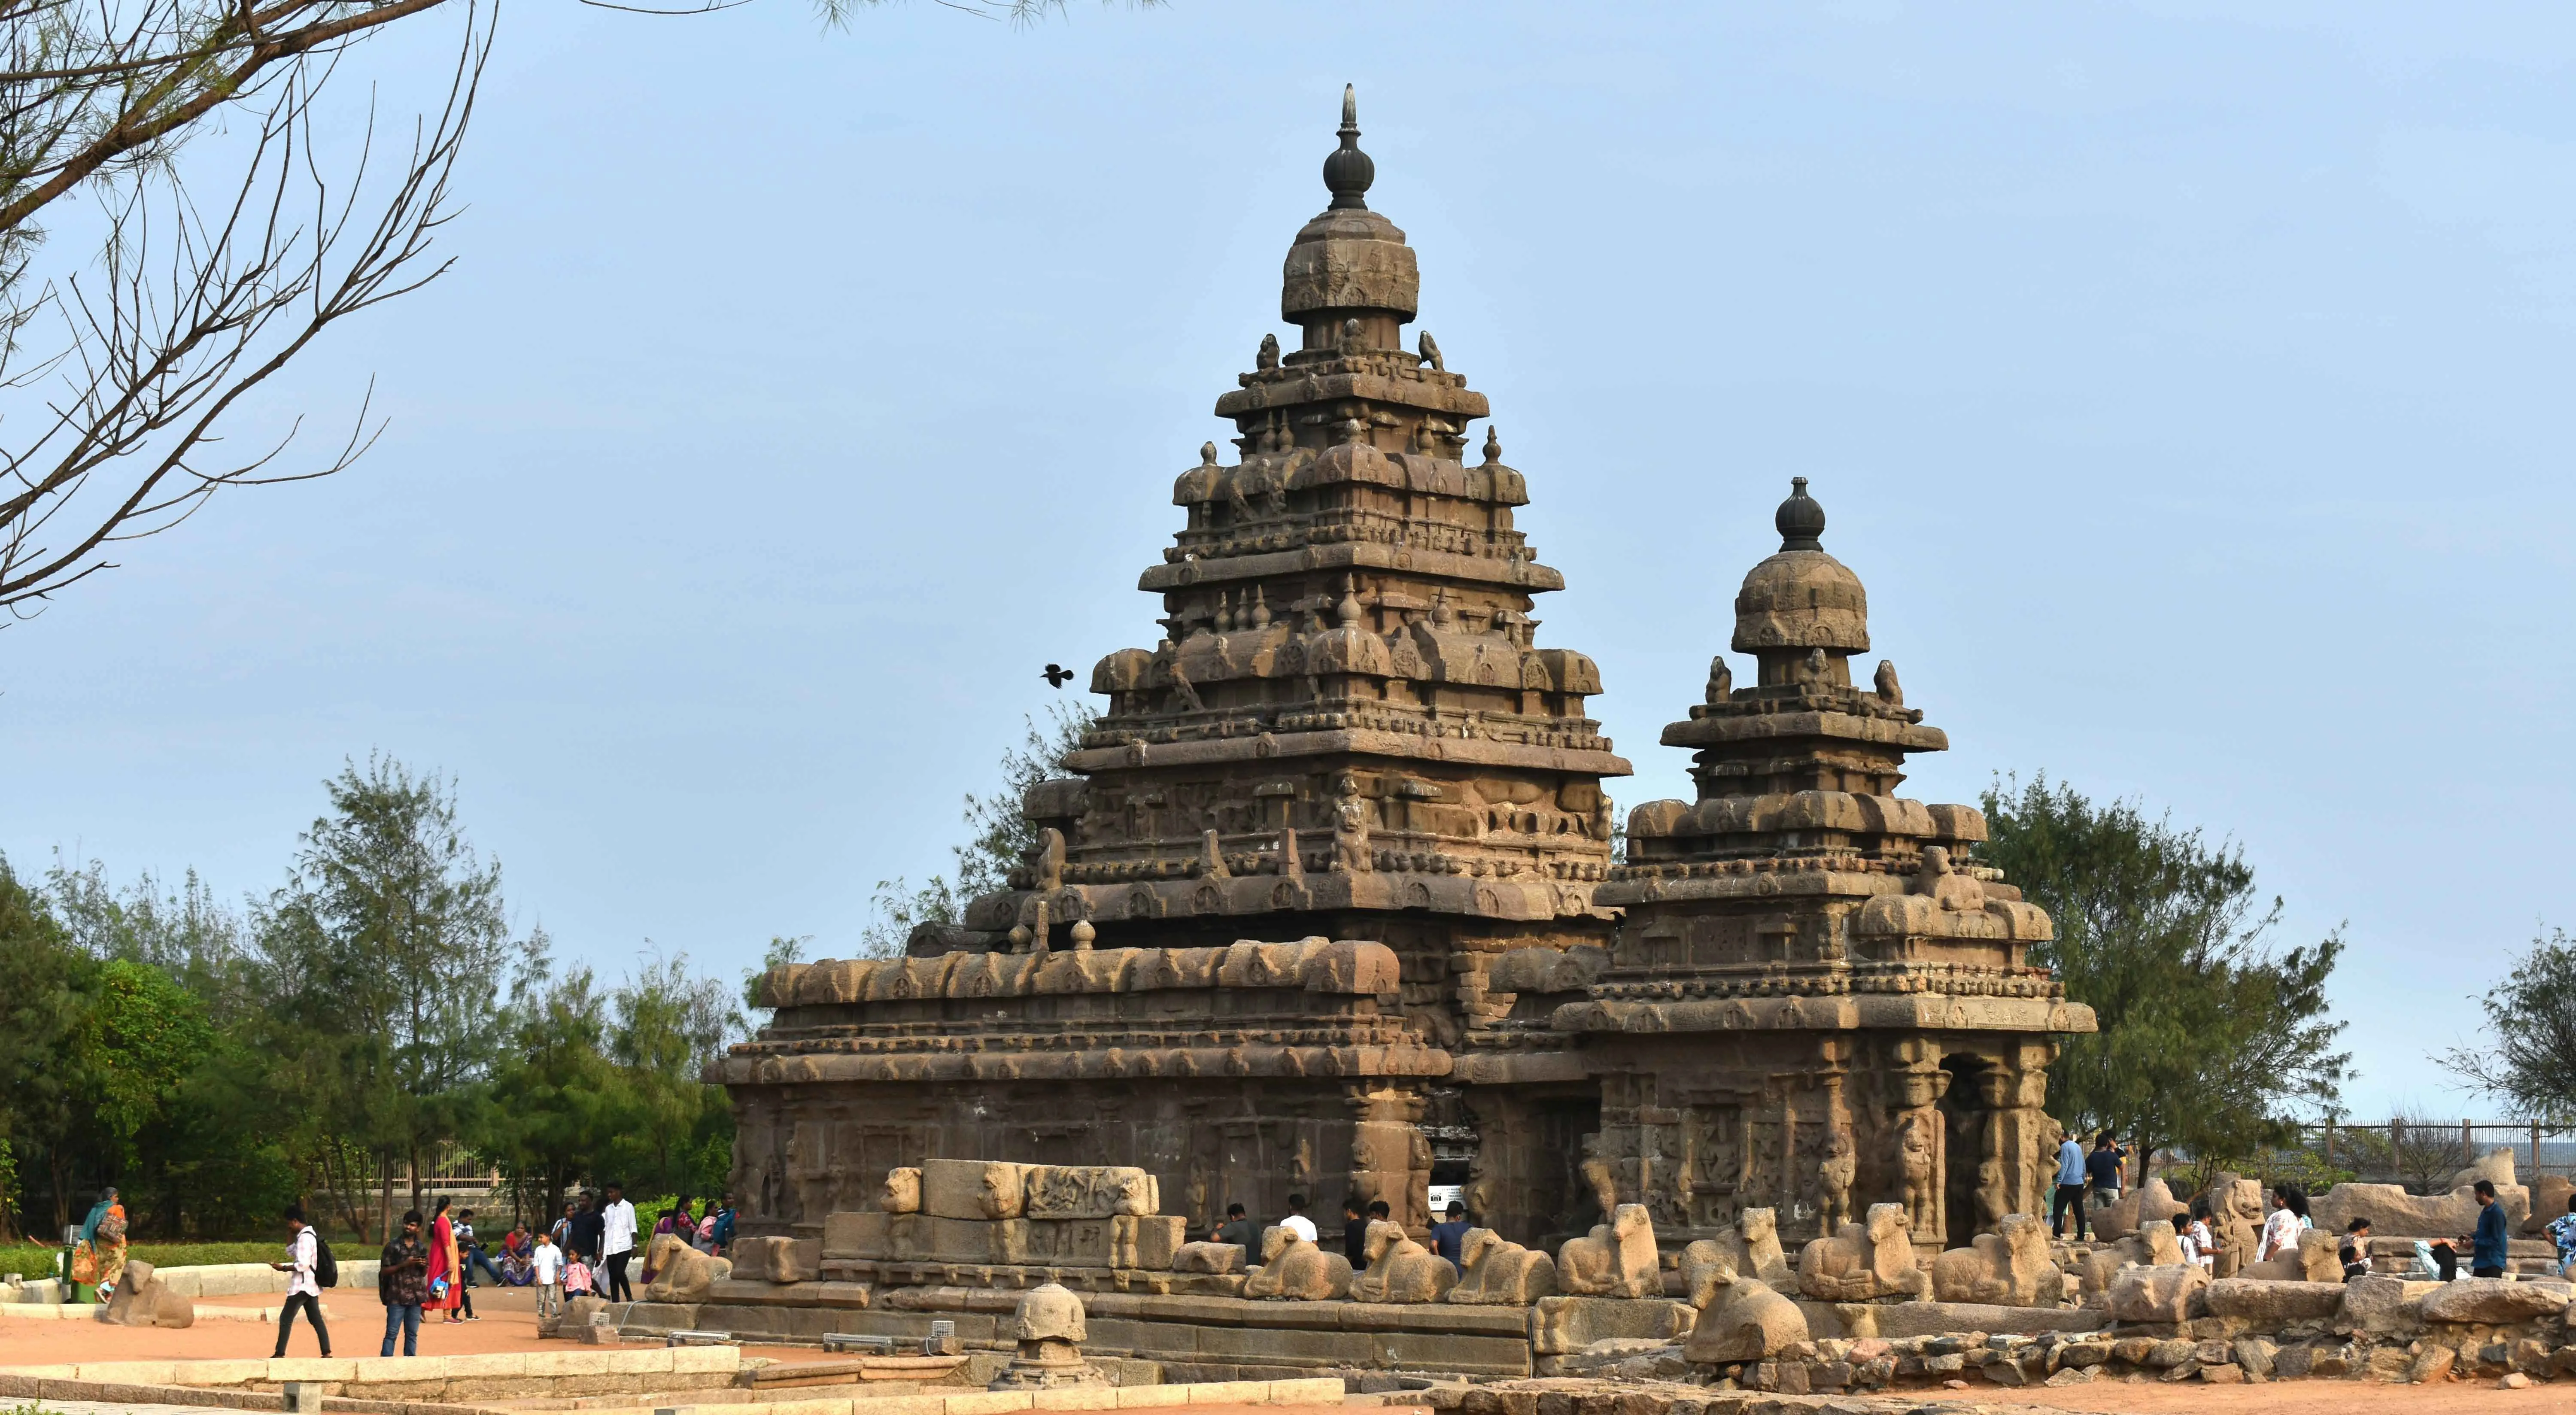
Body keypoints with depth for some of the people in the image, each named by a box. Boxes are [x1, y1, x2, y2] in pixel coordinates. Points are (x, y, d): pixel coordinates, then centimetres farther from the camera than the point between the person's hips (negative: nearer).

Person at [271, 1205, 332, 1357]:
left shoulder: (304, 1238, -17)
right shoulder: (310, 1235, 14)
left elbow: (303, 1265, -24)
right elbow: (291, 1253, 24)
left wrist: (284, 1268, -16)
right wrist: (290, 1235, 15)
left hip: (302, 1286, -10)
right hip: (312, 1285, 10)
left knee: (286, 1319, -6)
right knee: (316, 1319, 10)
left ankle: (280, 1355, -8)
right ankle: (327, 1353, 7)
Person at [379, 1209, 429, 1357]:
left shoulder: (422, 1248, 9)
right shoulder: (393, 1246, -3)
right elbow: (384, 1271, -5)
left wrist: (424, 1266, -7)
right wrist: (403, 1265, -17)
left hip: (415, 1296, 4)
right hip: (397, 1297, -4)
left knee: (412, 1334, 8)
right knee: (392, 1333, -5)